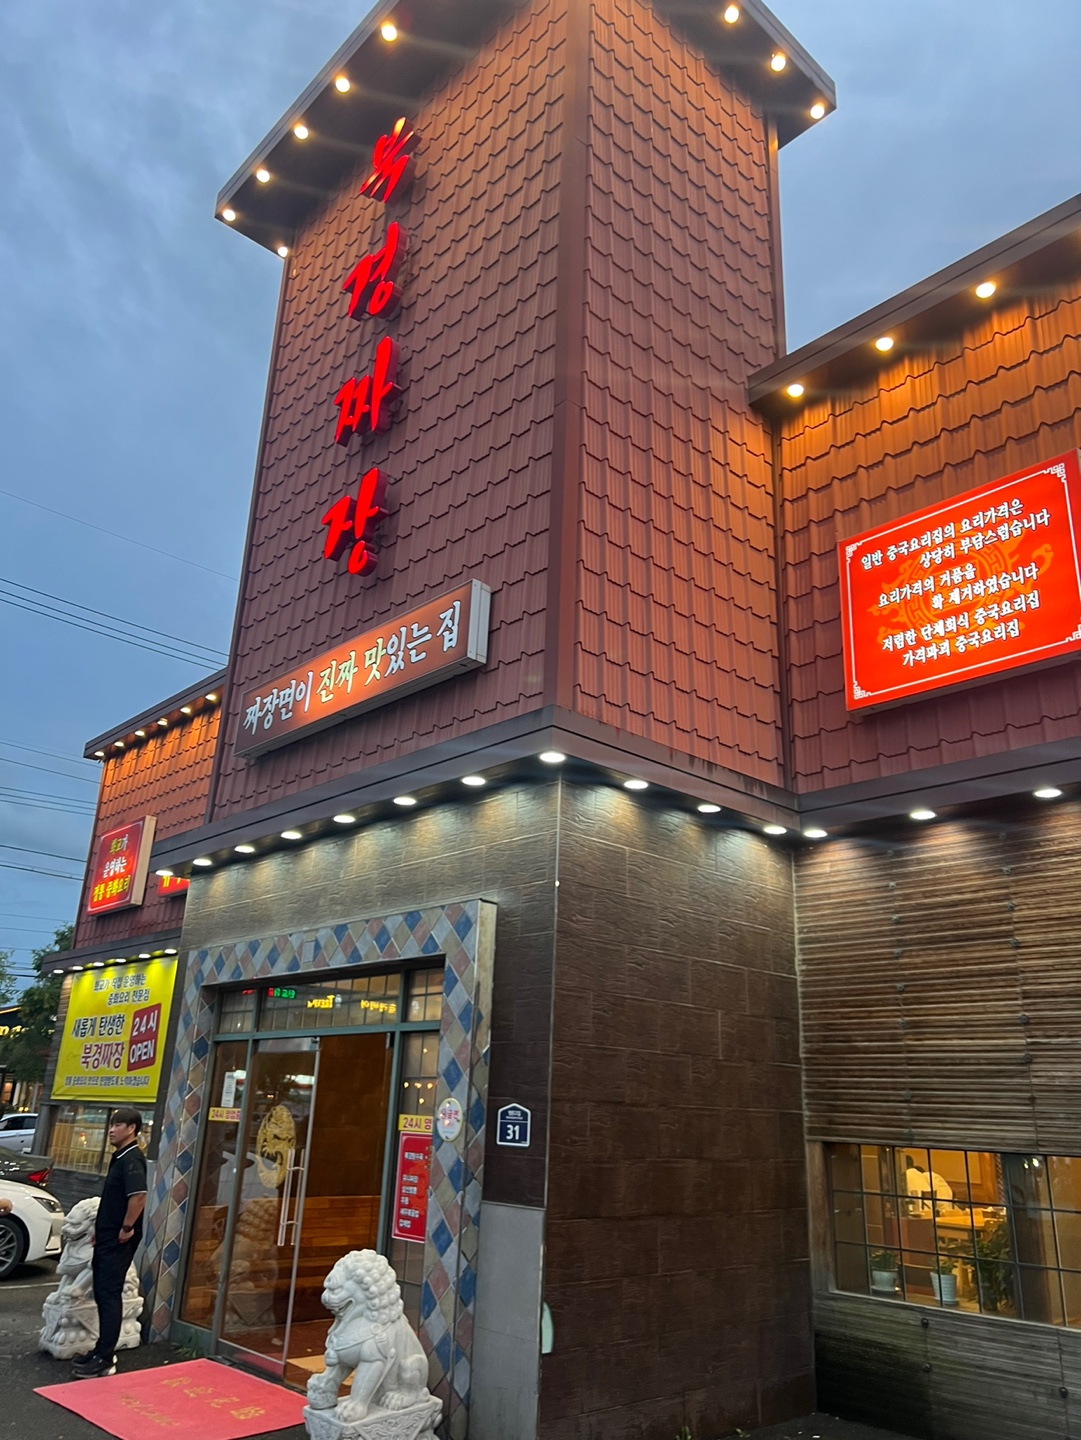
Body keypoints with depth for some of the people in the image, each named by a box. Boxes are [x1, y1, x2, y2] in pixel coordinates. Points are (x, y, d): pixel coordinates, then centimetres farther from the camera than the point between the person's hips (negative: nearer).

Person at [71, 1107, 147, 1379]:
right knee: (102, 1293, 15)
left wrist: (127, 1229, -22)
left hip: (118, 1240, -10)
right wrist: (101, 1230, 18)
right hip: (107, 1238, 10)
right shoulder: (120, 1157, 13)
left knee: (109, 1295, -5)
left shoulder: (132, 1159, -18)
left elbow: (139, 1196, -31)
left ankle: (104, 1359, 1)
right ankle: (102, 1351, 25)